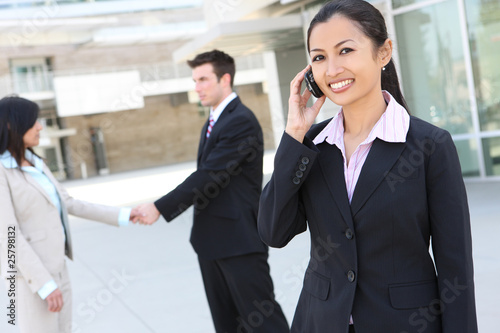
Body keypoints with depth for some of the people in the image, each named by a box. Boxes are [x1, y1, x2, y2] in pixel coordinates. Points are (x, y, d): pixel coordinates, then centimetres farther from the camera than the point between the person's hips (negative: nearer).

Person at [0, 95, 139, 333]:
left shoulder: (34, 163, 11)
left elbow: (68, 204, 16)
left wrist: (120, 215, 12)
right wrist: (45, 285, -21)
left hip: (55, 267, 8)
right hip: (31, 275, -8)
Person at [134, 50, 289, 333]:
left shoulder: (241, 121, -15)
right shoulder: (213, 122, 17)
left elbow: (209, 176, -20)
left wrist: (160, 208, -17)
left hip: (239, 240, -9)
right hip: (211, 242, 10)